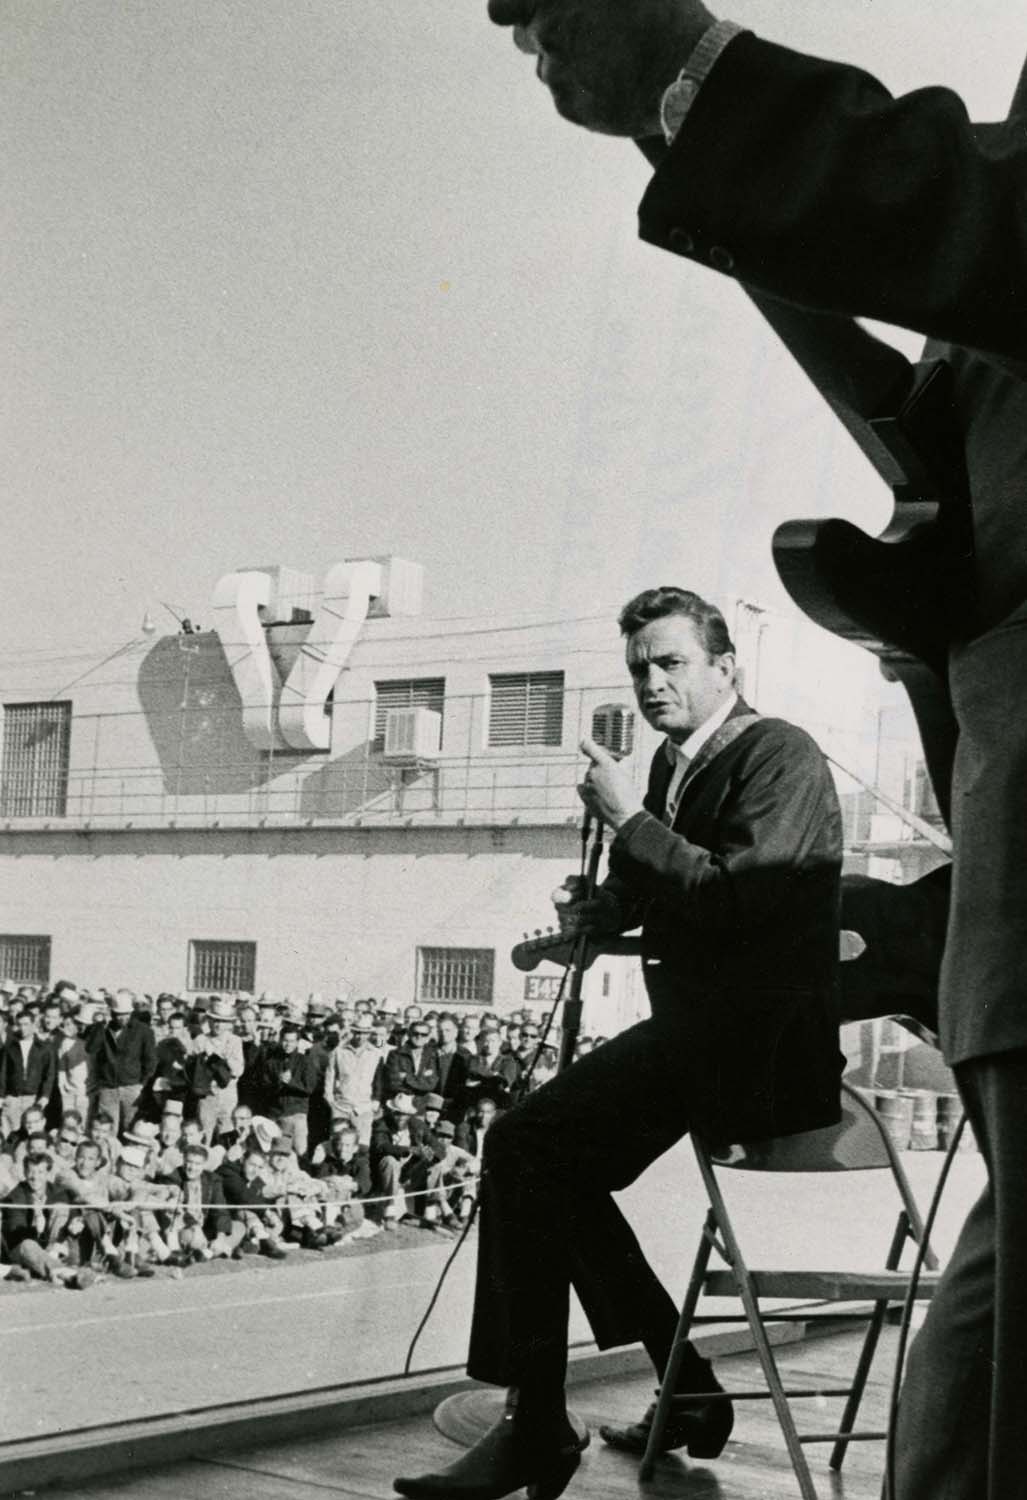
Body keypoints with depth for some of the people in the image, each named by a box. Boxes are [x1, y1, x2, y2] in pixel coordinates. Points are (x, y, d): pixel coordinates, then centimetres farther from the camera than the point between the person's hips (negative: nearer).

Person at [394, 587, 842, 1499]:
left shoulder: (782, 757, -12)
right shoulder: (677, 763, 13)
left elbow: (736, 899, -26)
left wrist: (630, 818, -18)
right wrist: (600, 909, 8)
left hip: (758, 1046, -10)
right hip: (701, 1031, 10)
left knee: (522, 1145, -17)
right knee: (556, 1164, 15)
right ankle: (687, 1389, 20)